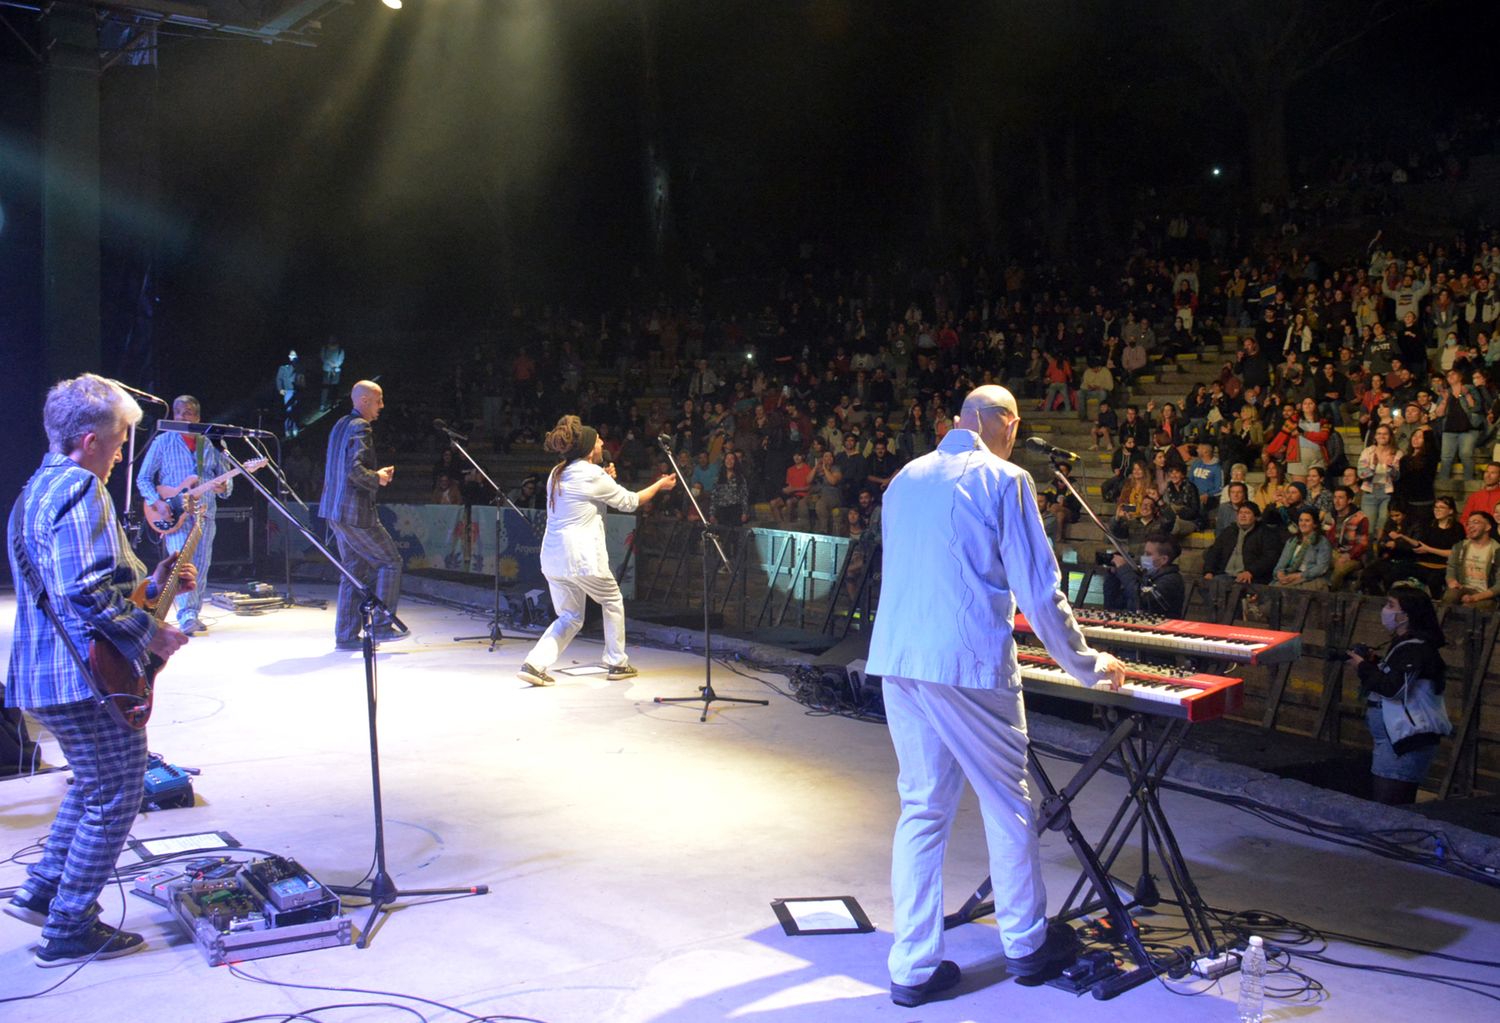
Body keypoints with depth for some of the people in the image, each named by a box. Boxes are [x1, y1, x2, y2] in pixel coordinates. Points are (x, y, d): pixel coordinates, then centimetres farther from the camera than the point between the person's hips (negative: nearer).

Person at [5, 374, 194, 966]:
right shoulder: (80, 488, -16)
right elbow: (87, 592, -27)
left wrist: (150, 587, 19)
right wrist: (149, 634, -16)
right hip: (83, 675, -11)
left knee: (93, 782, 26)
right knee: (115, 796, 0)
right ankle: (70, 931, 7)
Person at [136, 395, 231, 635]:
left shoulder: (210, 445, 11)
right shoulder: (162, 442, 3)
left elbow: (225, 478, 13)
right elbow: (143, 479, 3)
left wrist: (224, 487, -12)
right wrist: (158, 503, -12)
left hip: (204, 514, 4)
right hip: (173, 515, -3)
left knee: (201, 568, 5)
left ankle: (194, 614, 17)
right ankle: (186, 615, -26)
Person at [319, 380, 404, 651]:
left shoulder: (340, 425, 16)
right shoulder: (360, 428, -15)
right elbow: (355, 470, -25)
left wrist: (376, 475, 14)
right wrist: (378, 478, -9)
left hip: (336, 510, 10)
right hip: (355, 513, -10)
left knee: (355, 571, 13)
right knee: (390, 561, 1)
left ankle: (346, 635, 14)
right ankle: (381, 625, 3)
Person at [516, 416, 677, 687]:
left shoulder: (557, 474, 13)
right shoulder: (593, 476, -9)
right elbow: (629, 502, 2)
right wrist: (659, 485, 16)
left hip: (552, 558, 7)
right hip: (582, 558, -7)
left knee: (570, 617, 18)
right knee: (613, 603, 18)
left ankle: (534, 664, 0)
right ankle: (617, 663, 24)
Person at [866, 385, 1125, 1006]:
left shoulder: (906, 479, 16)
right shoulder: (1003, 480, -4)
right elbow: (1040, 590, -6)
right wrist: (1087, 666, 7)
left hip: (896, 658, 6)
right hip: (969, 663, -6)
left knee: (921, 808, 11)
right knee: (1007, 804, 12)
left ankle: (914, 967, 13)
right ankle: (1026, 944, 27)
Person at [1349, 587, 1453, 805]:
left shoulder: (1415, 648, -14)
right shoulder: (1404, 644, 18)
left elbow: (1393, 688, -23)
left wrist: (1364, 667, -10)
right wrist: (1371, 665, 8)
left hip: (1408, 741, -11)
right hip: (1397, 738, 11)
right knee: (1400, 810, 12)